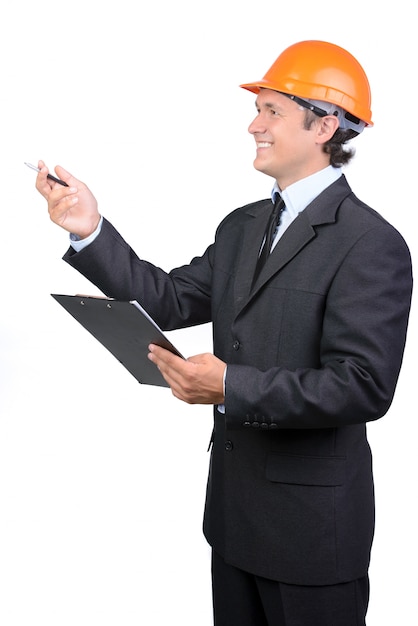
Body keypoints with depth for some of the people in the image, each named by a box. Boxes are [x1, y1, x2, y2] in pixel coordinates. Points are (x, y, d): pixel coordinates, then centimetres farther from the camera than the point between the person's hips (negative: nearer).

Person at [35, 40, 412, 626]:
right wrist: (92, 231, -8)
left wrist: (231, 386, -28)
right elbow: (172, 302, 3)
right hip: (233, 506, 7)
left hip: (312, 522, -7)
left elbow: (364, 386, -23)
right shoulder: (242, 226, 8)